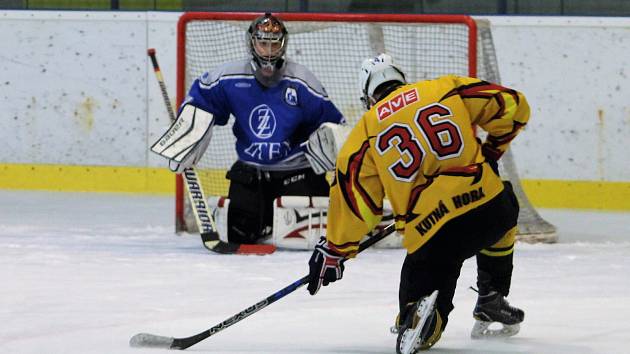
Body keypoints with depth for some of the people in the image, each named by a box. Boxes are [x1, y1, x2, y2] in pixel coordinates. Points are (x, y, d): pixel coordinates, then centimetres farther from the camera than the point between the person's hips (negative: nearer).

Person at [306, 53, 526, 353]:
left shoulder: (367, 129, 11)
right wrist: (490, 150, 27)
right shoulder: (447, 90, 13)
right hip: (491, 211, 2)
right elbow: (511, 106, 12)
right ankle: (491, 298, 32)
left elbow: (353, 195, 7)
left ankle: (416, 316, -20)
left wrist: (334, 250, 16)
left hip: (431, 234, -2)